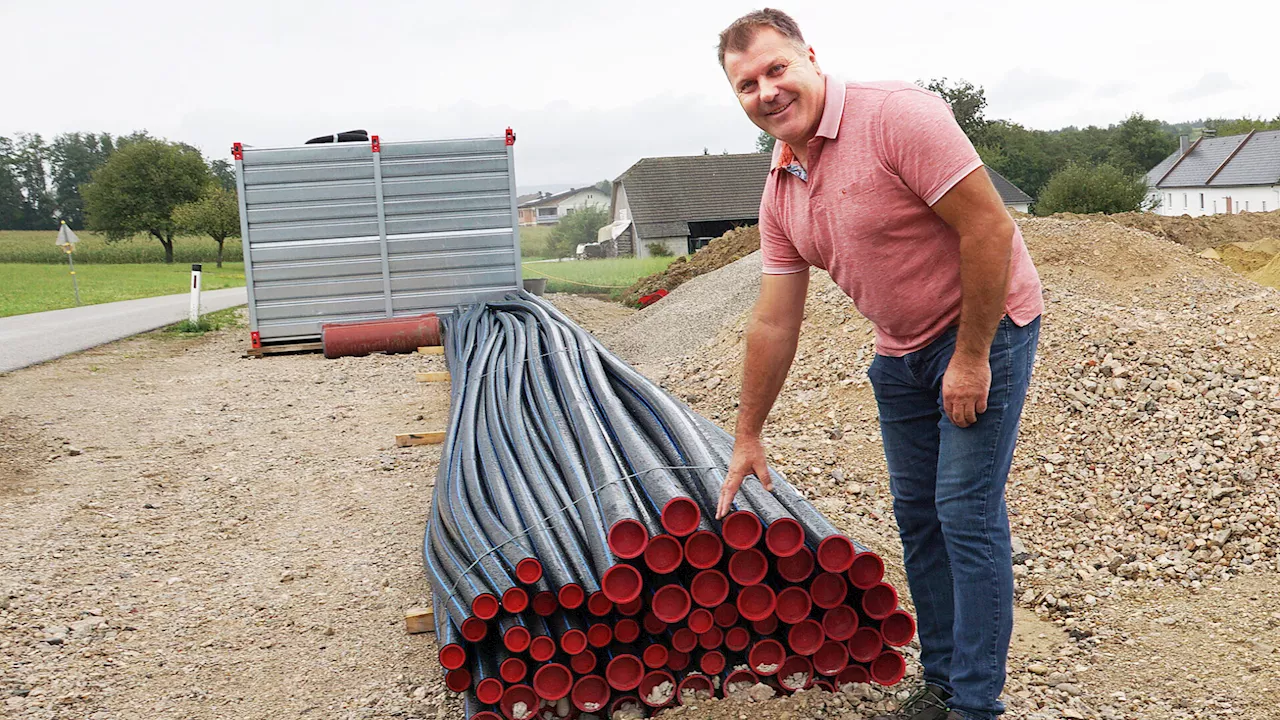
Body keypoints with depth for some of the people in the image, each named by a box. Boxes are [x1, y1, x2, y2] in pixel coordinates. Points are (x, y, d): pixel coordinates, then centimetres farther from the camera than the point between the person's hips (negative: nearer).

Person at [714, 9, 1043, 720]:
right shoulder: (780, 191, 1)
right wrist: (748, 436, 9)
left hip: (984, 329, -7)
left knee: (966, 512, -8)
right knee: (917, 515, 11)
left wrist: (971, 357, -20)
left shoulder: (896, 115, -22)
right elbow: (773, 324, 5)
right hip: (901, 351, 7)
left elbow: (988, 227, -24)